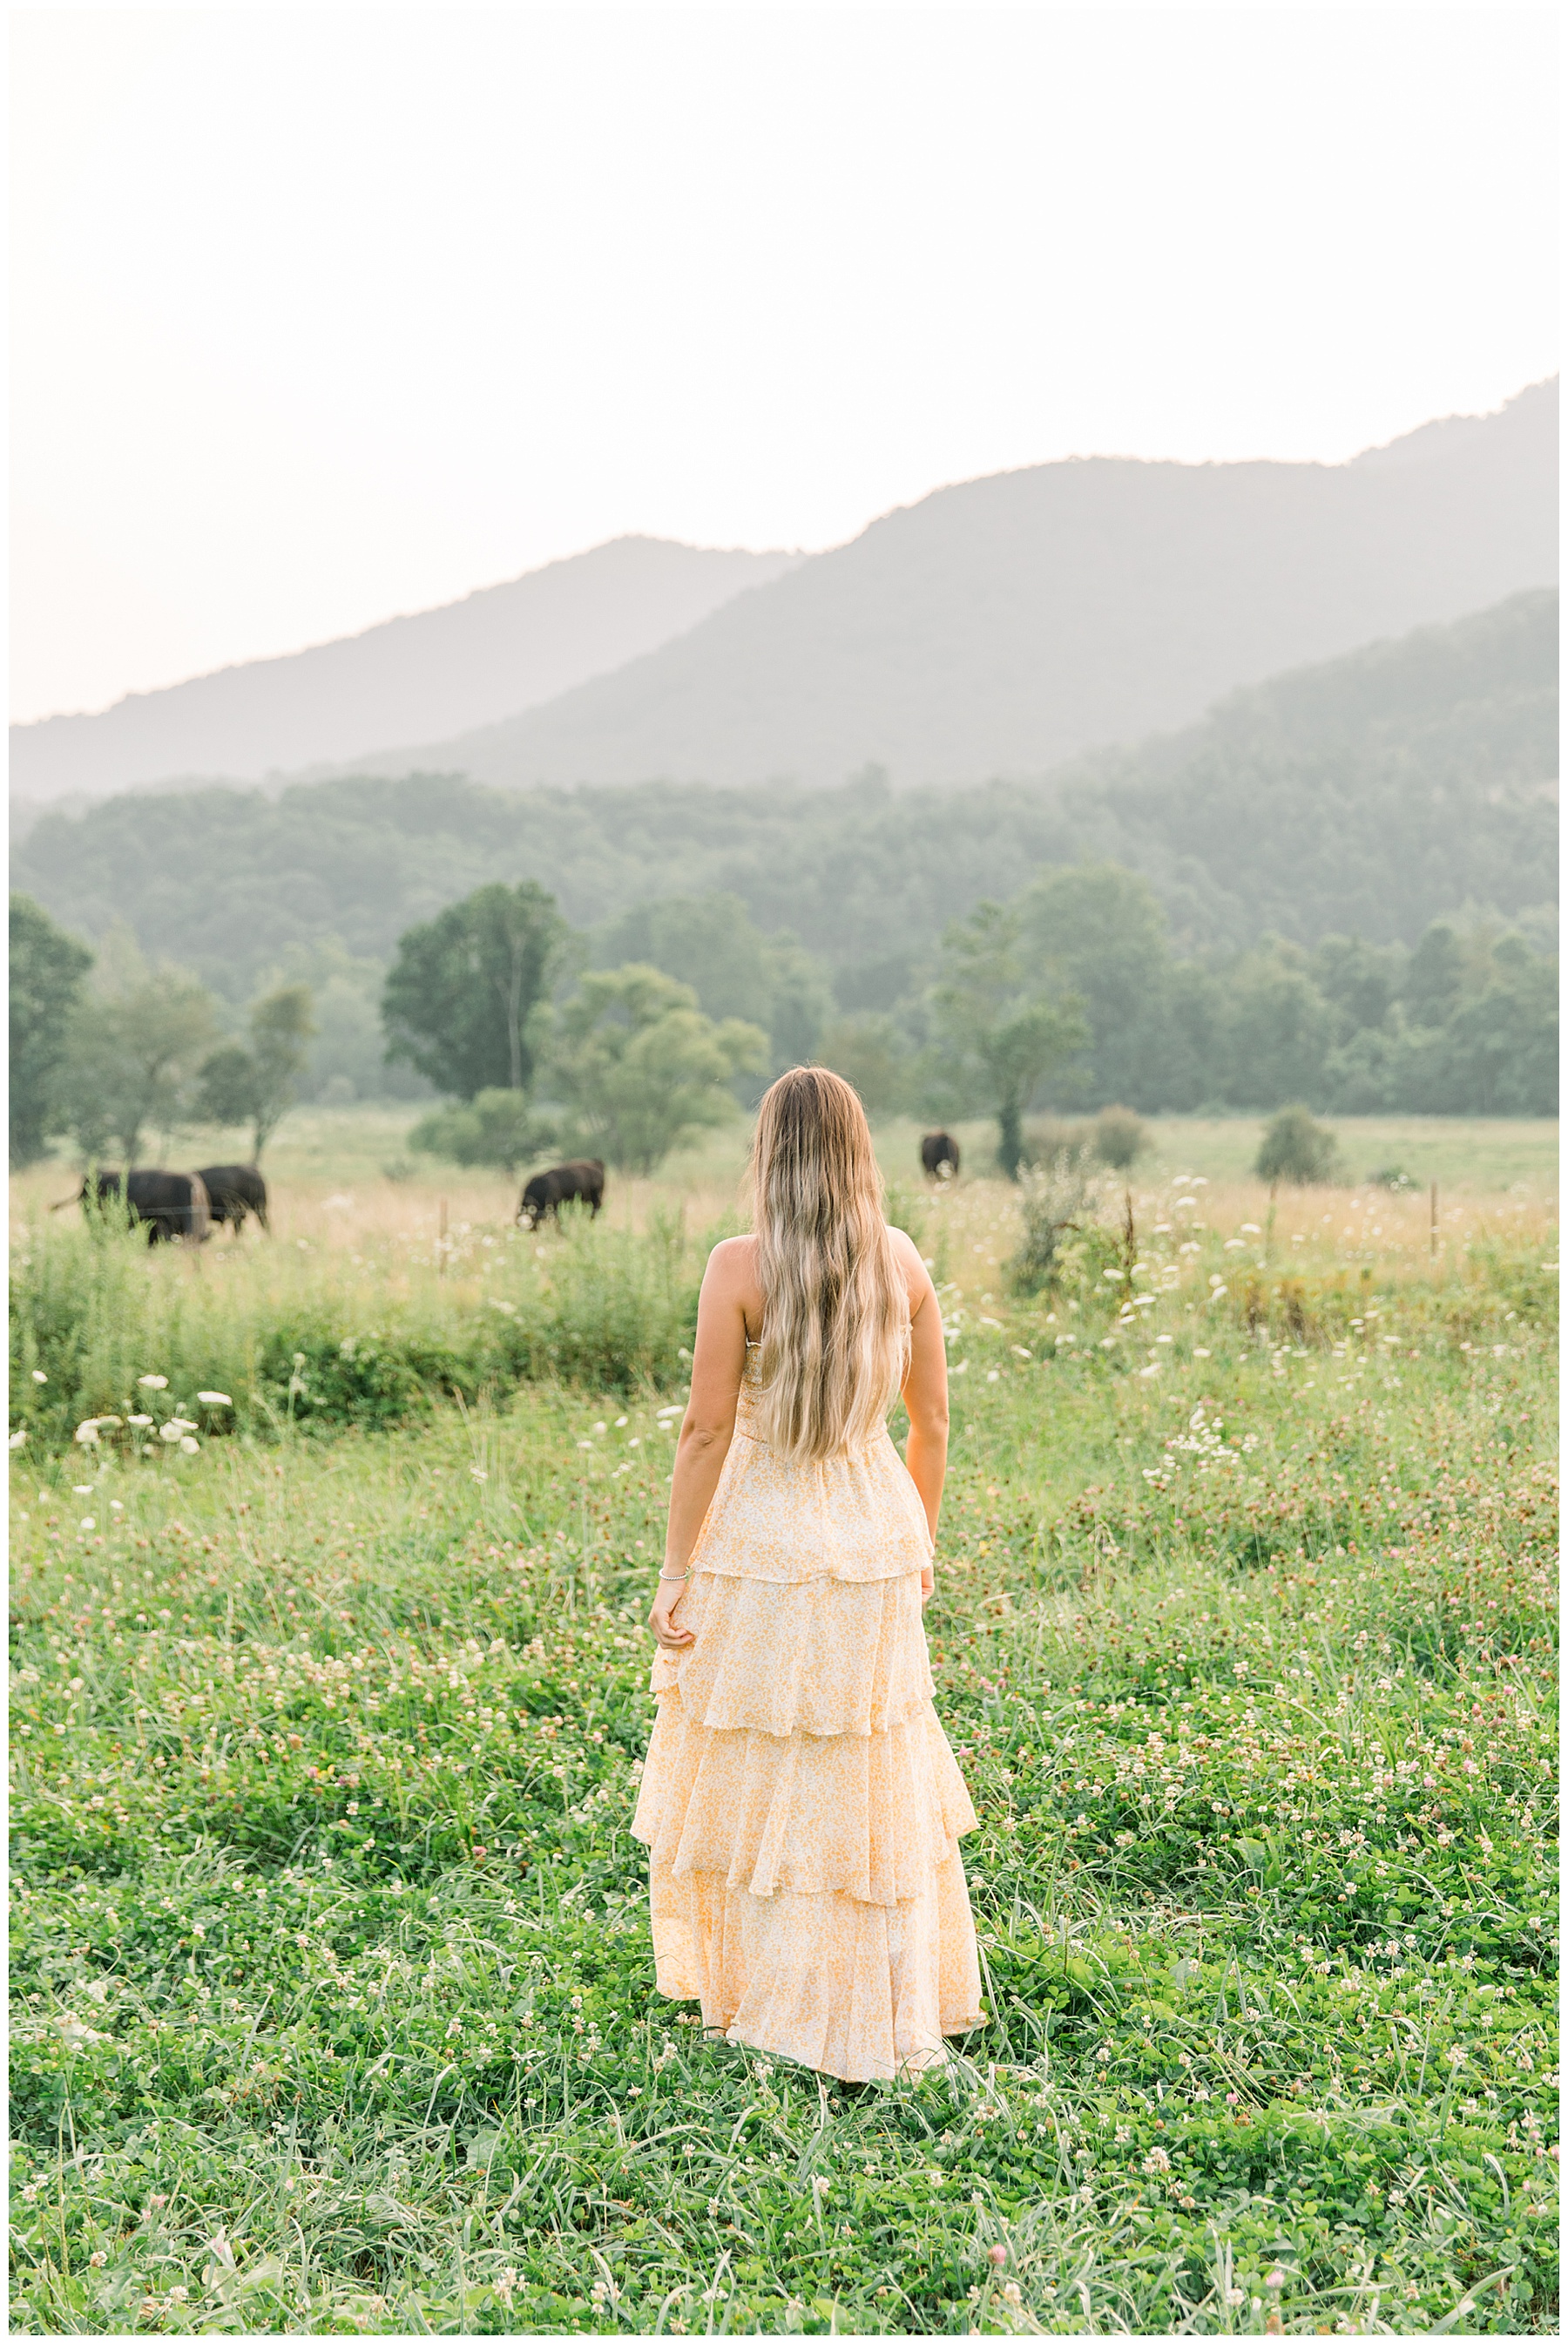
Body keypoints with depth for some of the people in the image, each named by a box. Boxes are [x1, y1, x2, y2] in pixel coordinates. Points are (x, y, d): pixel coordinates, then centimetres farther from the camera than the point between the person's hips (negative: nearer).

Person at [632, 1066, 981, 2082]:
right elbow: (933, 1422, 6)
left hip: (761, 1545, -4)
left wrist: (676, 1570, -6)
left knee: (754, 1785, 11)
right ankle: (896, 2016, 25)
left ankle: (768, 2007, 21)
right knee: (879, 1785, 15)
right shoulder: (903, 1260, 0)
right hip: (874, 1542, 4)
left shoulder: (739, 1266, -13)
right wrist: (921, 1541, 19)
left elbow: (706, 1431, -13)